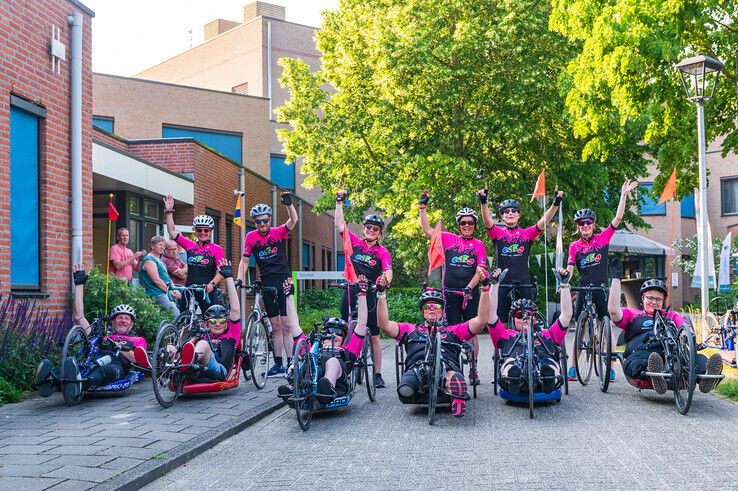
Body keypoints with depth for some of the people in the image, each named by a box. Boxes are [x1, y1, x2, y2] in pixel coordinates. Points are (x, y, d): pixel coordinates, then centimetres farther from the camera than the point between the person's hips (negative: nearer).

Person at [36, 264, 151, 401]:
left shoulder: (138, 340, 36)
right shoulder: (103, 337, 40)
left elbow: (139, 358, 13)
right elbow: (78, 317, 36)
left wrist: (119, 348, 1)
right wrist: (79, 284, 37)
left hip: (116, 365, -3)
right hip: (93, 362, 3)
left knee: (108, 369, -42)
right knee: (70, 363, -34)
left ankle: (80, 384, -72)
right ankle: (51, 380, -65)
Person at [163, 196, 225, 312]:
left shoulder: (216, 249, 0)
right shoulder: (190, 246, 11)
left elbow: (221, 272, -8)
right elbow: (172, 231, 12)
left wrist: (212, 283, -24)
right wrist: (169, 212, 7)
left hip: (207, 291, -4)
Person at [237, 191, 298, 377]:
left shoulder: (279, 232, -2)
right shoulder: (251, 236, 4)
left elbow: (293, 221, -19)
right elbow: (244, 260, 4)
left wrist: (289, 204, -37)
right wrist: (240, 279, -9)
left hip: (284, 281, -3)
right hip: (267, 283, 3)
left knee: (286, 324, -8)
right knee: (275, 326, 8)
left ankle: (290, 362, -6)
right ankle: (278, 363, 13)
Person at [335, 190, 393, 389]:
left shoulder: (383, 252, 0)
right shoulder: (355, 242, 6)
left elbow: (387, 272, -14)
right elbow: (340, 224, 3)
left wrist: (385, 281, -36)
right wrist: (339, 202, 0)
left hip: (370, 296, -2)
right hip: (350, 293, 2)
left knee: (374, 336, 0)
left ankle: (378, 374, 6)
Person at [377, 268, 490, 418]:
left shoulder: (453, 331, 33)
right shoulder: (411, 330, 36)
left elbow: (481, 320, 21)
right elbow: (385, 324, 22)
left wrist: (485, 288, 12)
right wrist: (382, 294, 13)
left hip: (448, 367, -2)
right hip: (417, 367, 2)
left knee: (455, 378, -42)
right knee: (405, 390, -37)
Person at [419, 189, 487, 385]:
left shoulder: (478, 245, 6)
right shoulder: (449, 239, 7)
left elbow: (480, 270, -2)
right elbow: (427, 229, 3)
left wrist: (469, 287, -16)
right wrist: (423, 206, -2)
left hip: (470, 293, 0)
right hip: (450, 293, 0)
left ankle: (473, 370, 9)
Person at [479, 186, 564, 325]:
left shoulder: (527, 233, 7)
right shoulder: (497, 233, 4)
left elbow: (544, 221, -6)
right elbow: (487, 220, -13)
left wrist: (555, 203, -21)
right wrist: (484, 202, -31)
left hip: (523, 284, 1)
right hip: (502, 283, 0)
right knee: (501, 321, 5)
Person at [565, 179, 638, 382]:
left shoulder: (603, 238, 4)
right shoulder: (574, 246, 5)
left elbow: (618, 218, -3)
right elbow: (570, 269, -2)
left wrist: (624, 194, -6)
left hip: (601, 288, -1)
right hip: (583, 289, 1)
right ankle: (573, 366, 5)